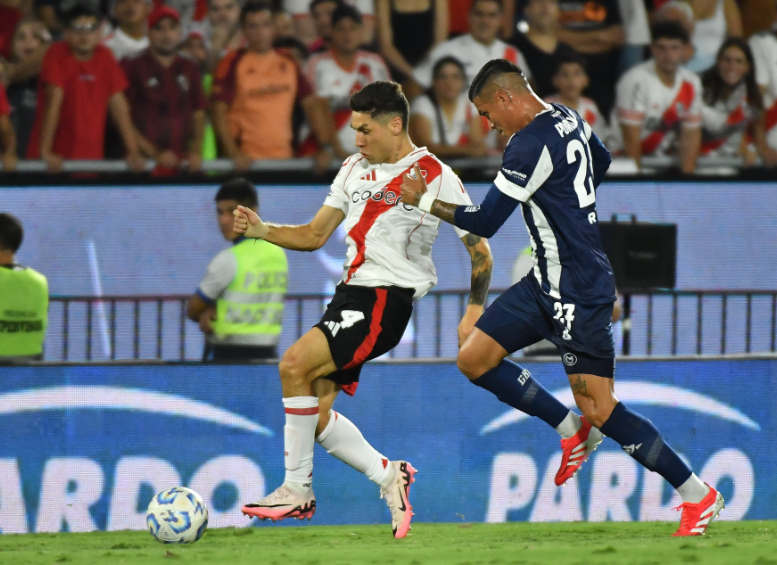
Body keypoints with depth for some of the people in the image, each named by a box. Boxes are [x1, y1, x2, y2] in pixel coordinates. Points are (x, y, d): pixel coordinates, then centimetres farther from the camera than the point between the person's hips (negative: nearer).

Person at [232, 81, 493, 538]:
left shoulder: (435, 177, -5)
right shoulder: (356, 169, 16)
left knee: (295, 365, -23)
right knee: (314, 416, -2)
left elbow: (480, 250, 0)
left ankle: (298, 490, -14)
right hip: (350, 293, 8)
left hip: (387, 299, -8)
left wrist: (475, 311, -5)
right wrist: (260, 229, 4)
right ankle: (388, 475, 15)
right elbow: (315, 235, 19)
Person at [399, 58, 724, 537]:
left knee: (600, 411, -7)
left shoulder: (532, 143, -21)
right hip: (548, 282, 10)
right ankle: (572, 430, 14)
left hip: (578, 293, -10)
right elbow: (602, 162, 30)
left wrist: (425, 200, -6)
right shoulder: (569, 120, 8)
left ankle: (699, 496, 1)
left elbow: (484, 222, -18)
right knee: (474, 359, 5)